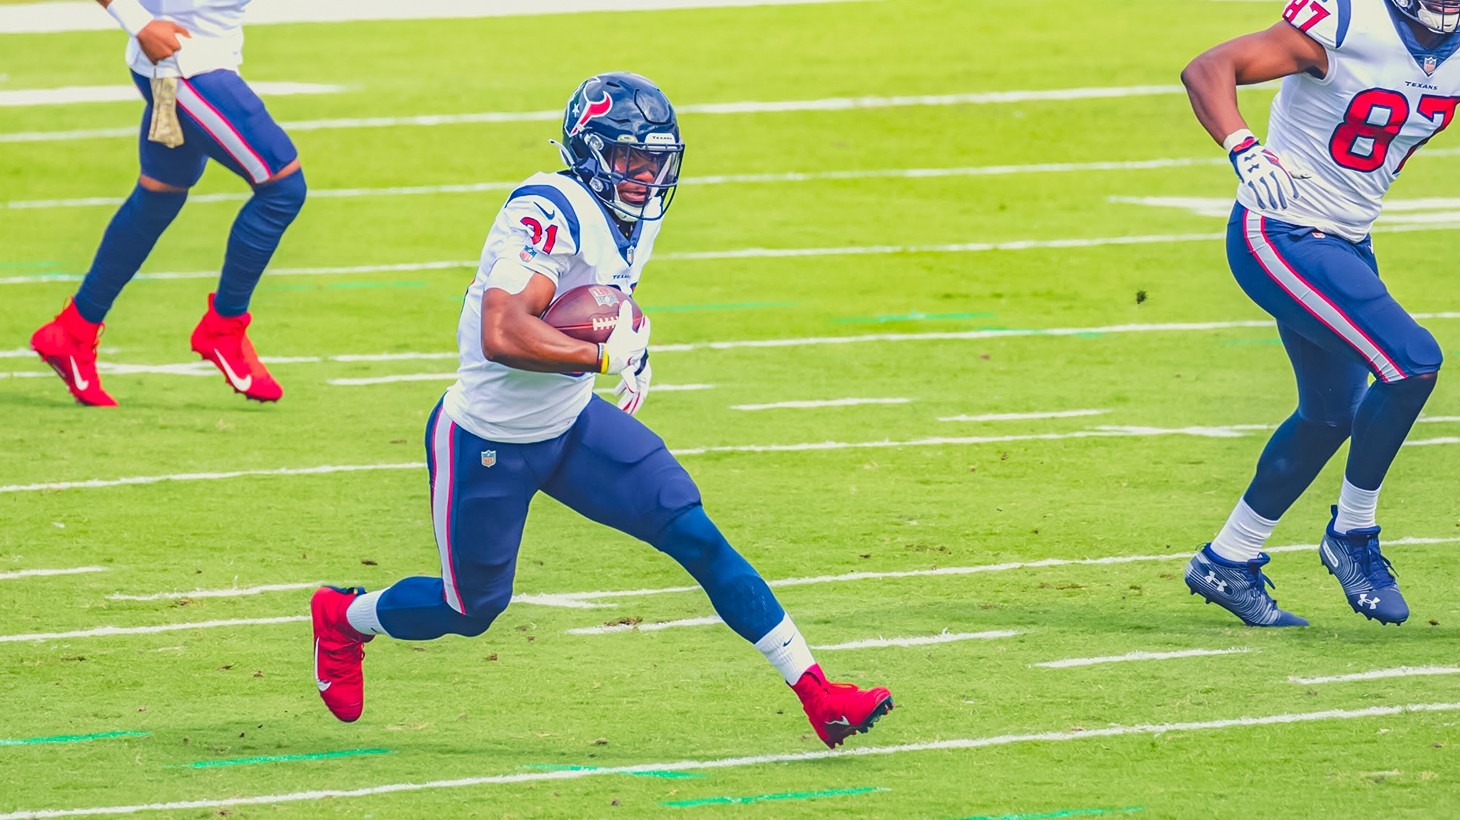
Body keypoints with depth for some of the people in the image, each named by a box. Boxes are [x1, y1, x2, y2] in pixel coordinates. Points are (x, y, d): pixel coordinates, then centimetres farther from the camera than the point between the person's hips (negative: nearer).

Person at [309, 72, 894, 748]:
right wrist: (606, 354, -33)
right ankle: (343, 618, 40)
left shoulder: (634, 214, 0)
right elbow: (502, 336, -38)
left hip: (573, 425, 7)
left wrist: (635, 339, 1)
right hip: (489, 442, -7)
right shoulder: (549, 211, -28)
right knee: (472, 608, 10)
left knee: (699, 539, -4)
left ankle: (817, 694, -2)